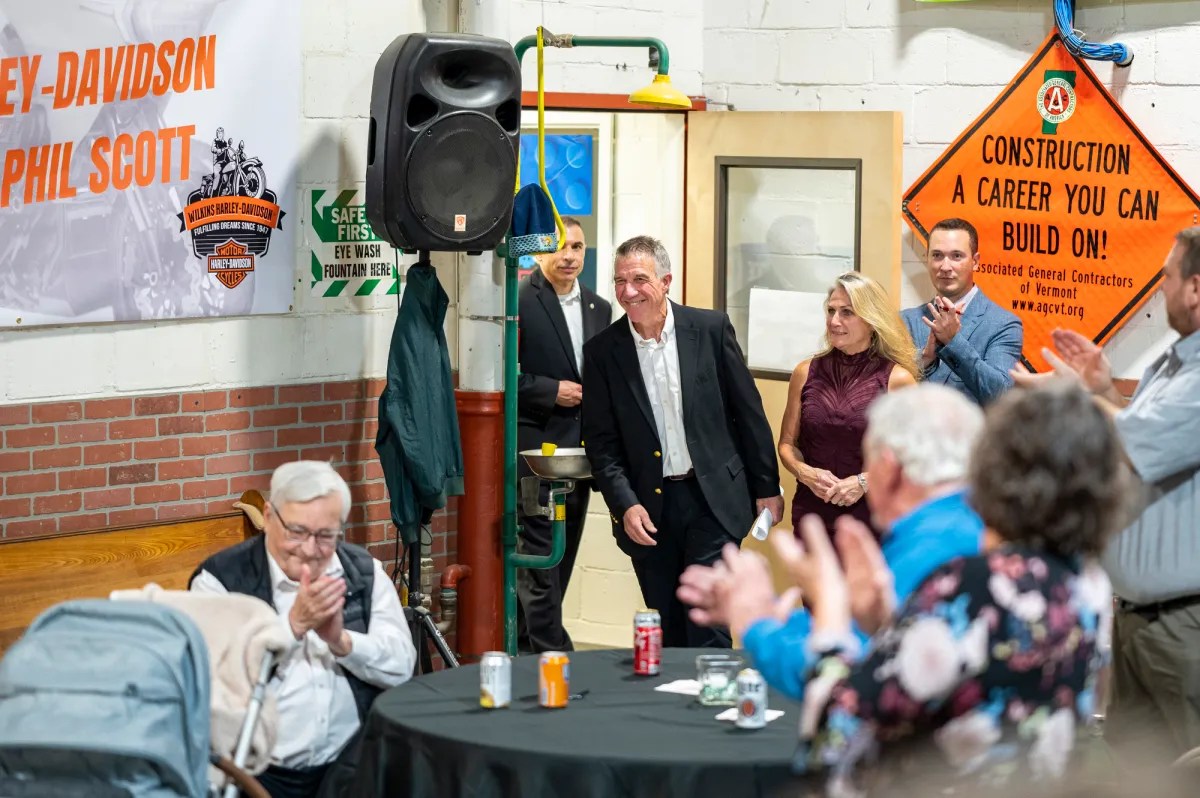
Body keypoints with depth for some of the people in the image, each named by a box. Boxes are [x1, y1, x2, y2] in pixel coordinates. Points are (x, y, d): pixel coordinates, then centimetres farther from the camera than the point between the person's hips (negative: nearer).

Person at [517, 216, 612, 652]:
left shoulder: (599, 309, 13)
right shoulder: (518, 301, -9)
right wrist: (551, 390, -16)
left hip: (579, 449, 7)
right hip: (534, 447, -7)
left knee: (564, 551, 12)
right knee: (541, 555, -7)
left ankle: (529, 643, 22)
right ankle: (549, 650, -4)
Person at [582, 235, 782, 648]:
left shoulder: (711, 328, -2)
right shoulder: (602, 351, -1)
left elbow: (748, 410, 3)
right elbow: (601, 442, 1)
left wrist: (767, 487, 3)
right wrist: (625, 505, -12)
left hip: (714, 500, -2)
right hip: (648, 509, 2)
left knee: (708, 629, -6)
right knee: (666, 636, 8)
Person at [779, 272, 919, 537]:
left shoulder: (897, 379, -6)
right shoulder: (806, 373, 3)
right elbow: (787, 444, 10)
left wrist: (863, 482, -15)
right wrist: (805, 473, -10)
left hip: (873, 516, -3)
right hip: (812, 514, 3)